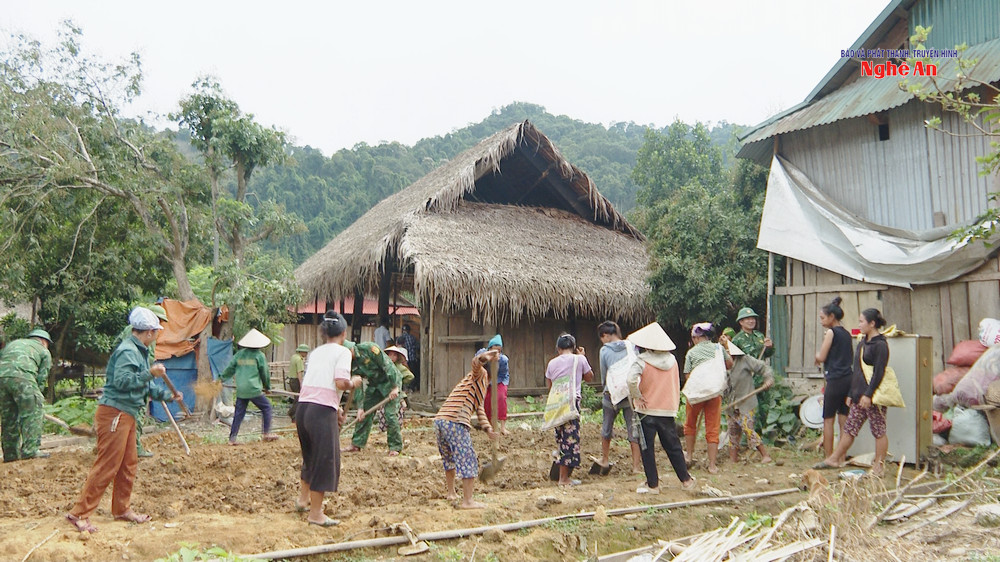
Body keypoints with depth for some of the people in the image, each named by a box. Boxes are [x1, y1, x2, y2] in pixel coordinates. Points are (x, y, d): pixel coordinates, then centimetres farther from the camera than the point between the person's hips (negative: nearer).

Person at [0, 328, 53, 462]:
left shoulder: (13, 343, 37)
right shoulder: (44, 351, 23)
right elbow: (41, 378, 14)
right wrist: (36, 397, 20)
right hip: (21, 376, -5)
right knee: (32, 413, 1)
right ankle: (30, 450, -7)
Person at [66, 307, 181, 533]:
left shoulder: (139, 352, 16)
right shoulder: (127, 351, -15)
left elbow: (143, 386, 24)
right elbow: (122, 381, -25)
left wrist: (167, 395, 22)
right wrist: (150, 373, -22)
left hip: (126, 415, 10)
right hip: (114, 413, -10)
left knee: (128, 466, 16)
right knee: (106, 466, -8)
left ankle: (122, 509, 26)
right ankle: (79, 514, -2)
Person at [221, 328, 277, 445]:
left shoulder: (239, 354, 8)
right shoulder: (259, 355, -3)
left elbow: (230, 368, 13)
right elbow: (265, 373, 2)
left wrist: (221, 379, 27)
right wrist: (267, 386, 16)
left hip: (240, 390, 5)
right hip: (254, 389, -5)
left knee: (239, 413, 10)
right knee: (266, 407, 10)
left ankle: (232, 438, 9)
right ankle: (266, 433, 8)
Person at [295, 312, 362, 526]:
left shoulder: (316, 352, 18)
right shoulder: (342, 351, -4)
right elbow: (341, 383, -17)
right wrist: (354, 383, 4)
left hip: (303, 406, 8)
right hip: (322, 411, -8)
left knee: (310, 456, 26)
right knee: (325, 461, 4)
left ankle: (303, 499, 43)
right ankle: (315, 514, 12)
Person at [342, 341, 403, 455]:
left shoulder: (368, 348, -24)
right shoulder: (351, 364, -3)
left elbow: (387, 365, -23)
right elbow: (357, 387, -1)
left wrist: (395, 387, -24)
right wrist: (360, 407, -7)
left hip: (391, 382, -7)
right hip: (374, 386, 7)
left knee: (391, 415, -11)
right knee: (364, 415, 4)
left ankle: (395, 447, -1)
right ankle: (357, 444, 15)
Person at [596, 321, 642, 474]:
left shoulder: (604, 350, -4)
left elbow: (603, 375, 2)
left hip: (611, 394, -1)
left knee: (607, 428, 18)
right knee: (633, 429, 6)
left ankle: (604, 461, 31)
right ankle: (636, 466, 5)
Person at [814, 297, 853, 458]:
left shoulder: (831, 332, -9)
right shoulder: (846, 333, 13)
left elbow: (821, 357, -10)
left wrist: (817, 353, 12)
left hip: (835, 380, -7)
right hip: (848, 379, 7)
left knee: (828, 419, 0)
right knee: (843, 419, 9)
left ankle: (829, 457, 2)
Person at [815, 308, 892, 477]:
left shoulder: (880, 344, -11)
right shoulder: (862, 343, 16)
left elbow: (879, 372, -17)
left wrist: (868, 394, -21)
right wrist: (851, 393, 18)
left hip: (873, 395, -9)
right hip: (860, 395, 9)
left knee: (878, 431, 2)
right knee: (850, 428, 11)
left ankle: (879, 466, 11)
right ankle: (835, 459, 15)